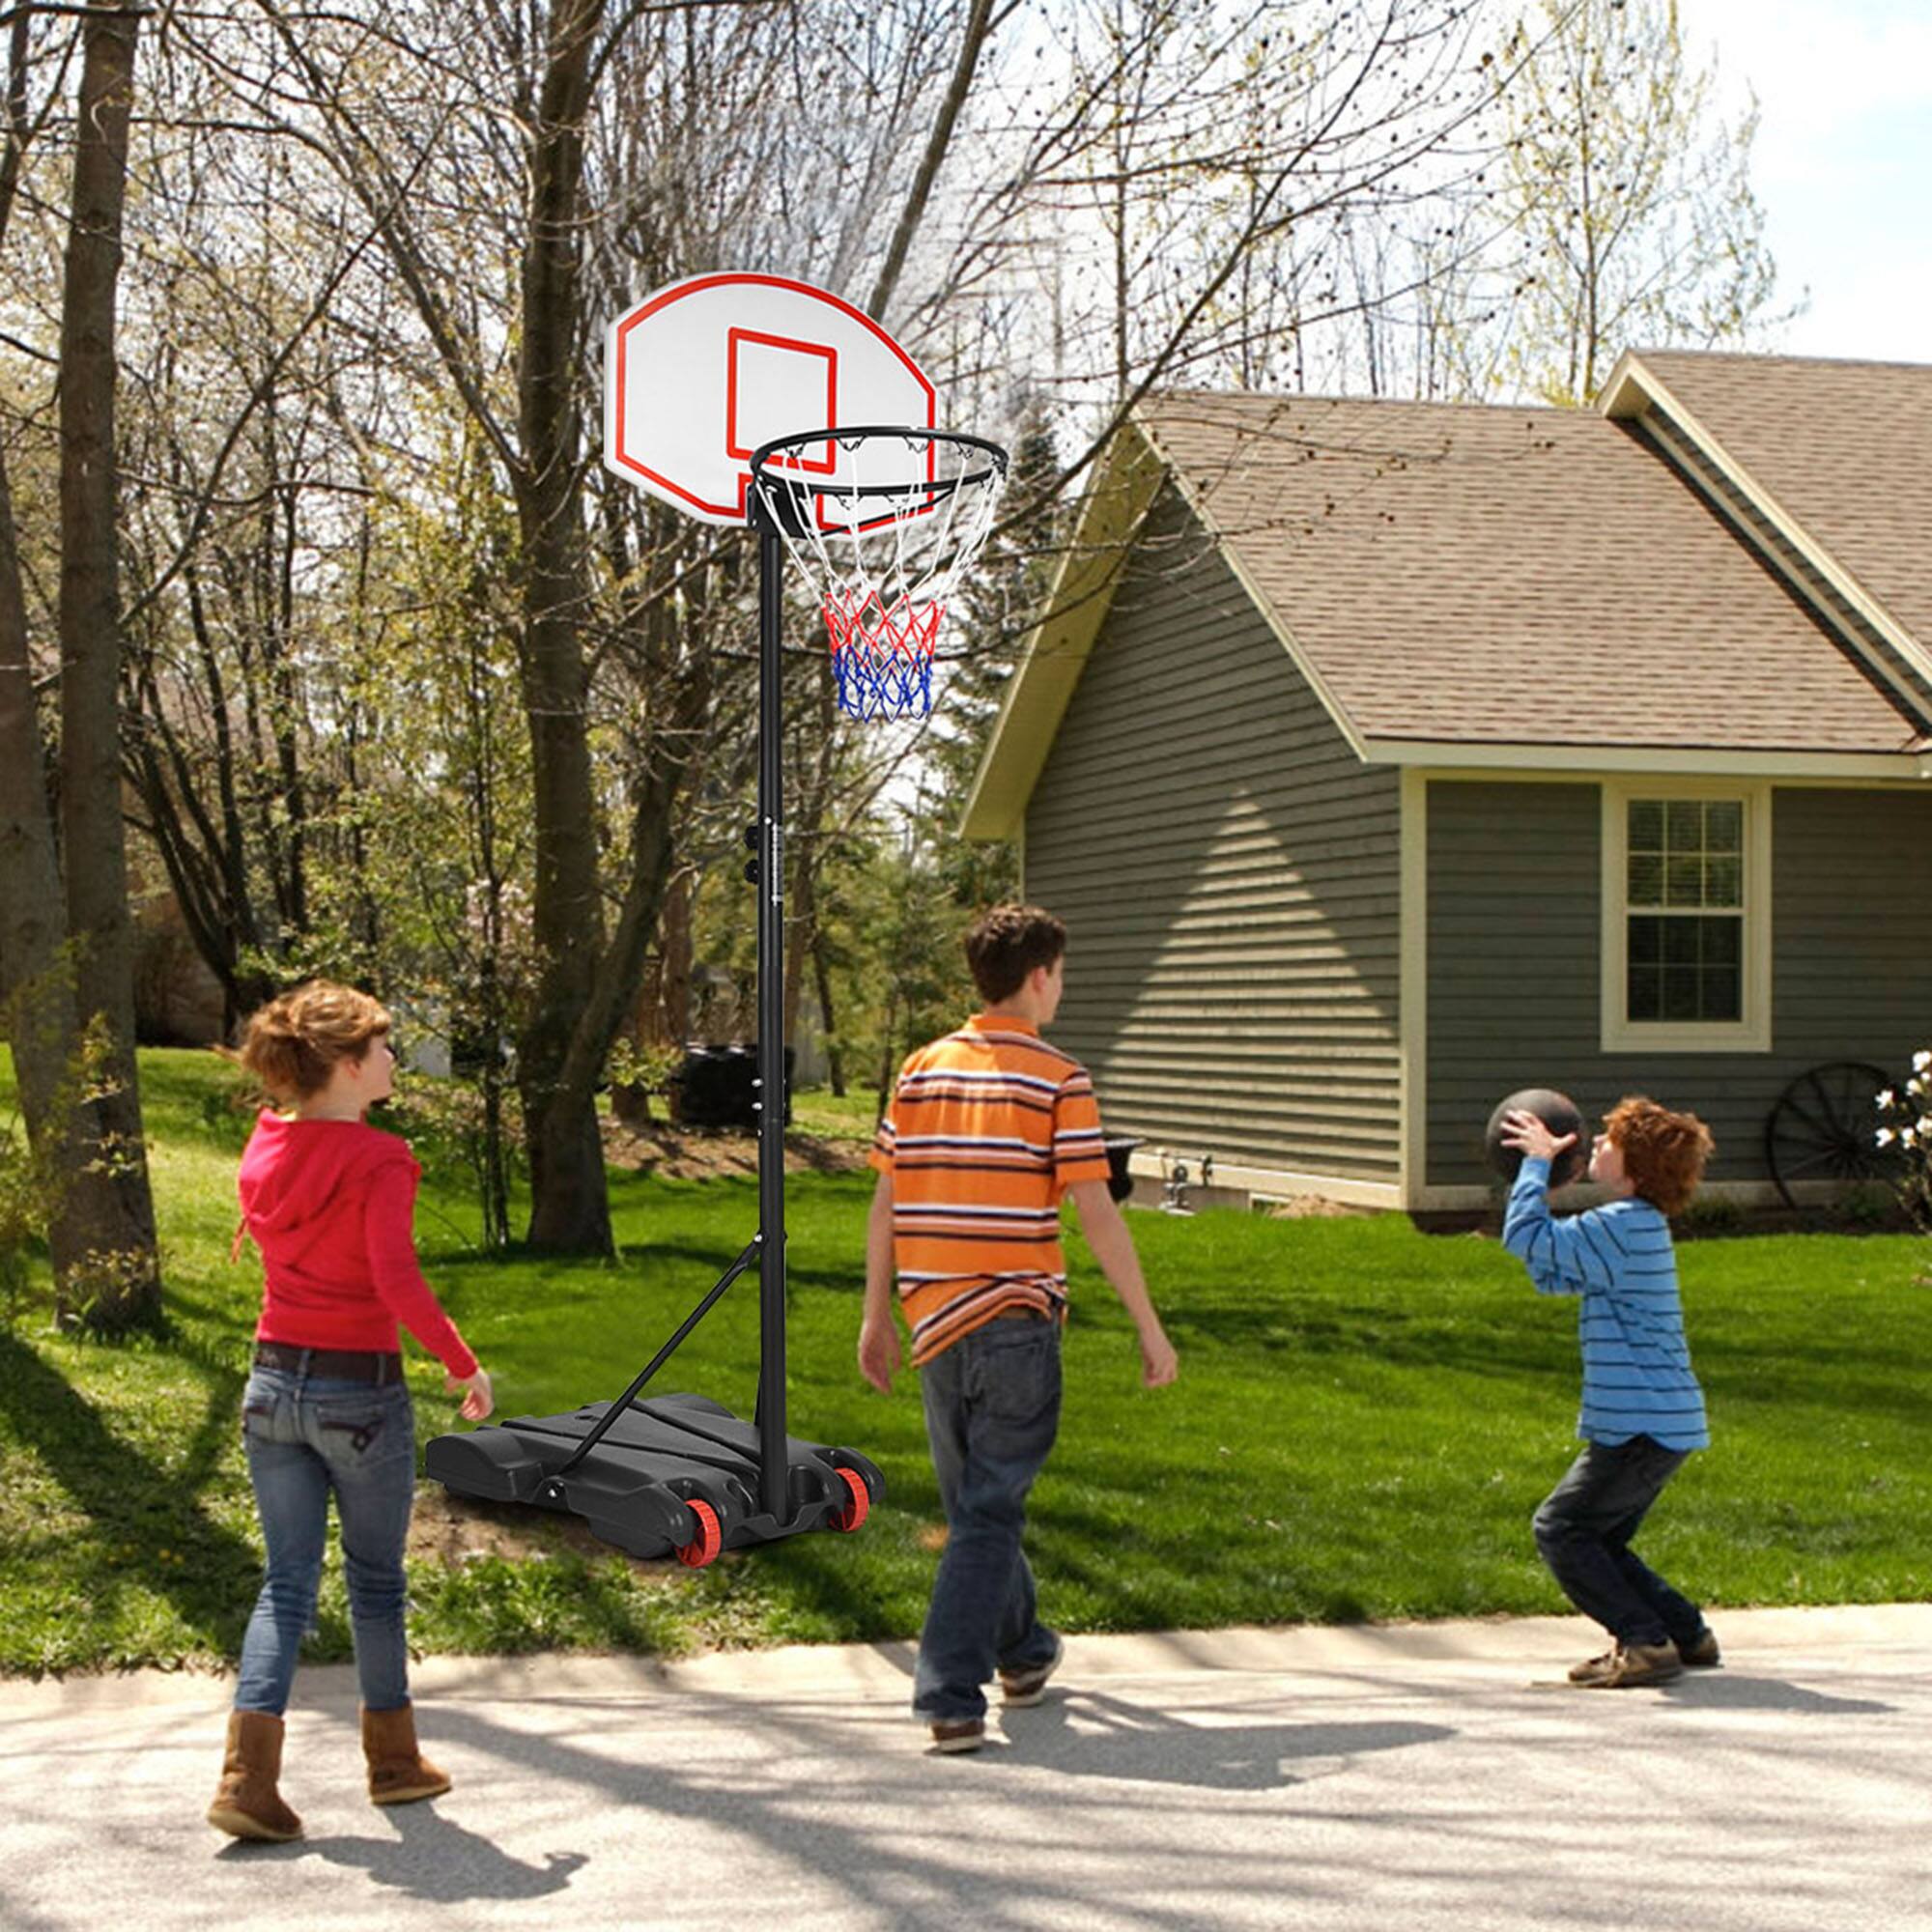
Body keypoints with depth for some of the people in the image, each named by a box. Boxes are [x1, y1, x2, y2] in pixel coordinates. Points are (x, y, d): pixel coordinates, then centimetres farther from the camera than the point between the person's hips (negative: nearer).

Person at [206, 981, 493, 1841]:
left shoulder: (264, 1152, 3)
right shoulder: (377, 1161, -16)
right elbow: (397, 1279, -23)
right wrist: (464, 1367, -13)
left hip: (274, 1382, 5)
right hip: (361, 1392, -5)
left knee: (287, 1582, 9)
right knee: (376, 1579, 12)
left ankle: (248, 1778, -2)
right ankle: (394, 1761, 27)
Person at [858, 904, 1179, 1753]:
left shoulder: (921, 1070, 6)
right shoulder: (1058, 1080, -8)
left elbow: (885, 1204, 8)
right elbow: (1096, 1214, -11)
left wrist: (877, 1316, 16)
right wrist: (1150, 1327, -5)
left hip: (935, 1322, 5)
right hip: (1018, 1317, -5)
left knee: (976, 1500, 19)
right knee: (990, 1512, -2)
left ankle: (1022, 1652, 37)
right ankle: (951, 1697, -9)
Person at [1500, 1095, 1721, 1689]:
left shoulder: (1623, 1226, -16)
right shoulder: (1638, 1227, 17)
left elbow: (1525, 1238, -19)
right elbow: (1552, 1277, 25)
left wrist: (1538, 1162, -5)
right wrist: (1541, 1183, 18)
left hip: (1642, 1427, -10)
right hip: (1665, 1423, 10)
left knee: (1561, 1528, -6)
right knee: (1599, 1540, 17)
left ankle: (1646, 1644, -9)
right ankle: (1686, 1634, 18)